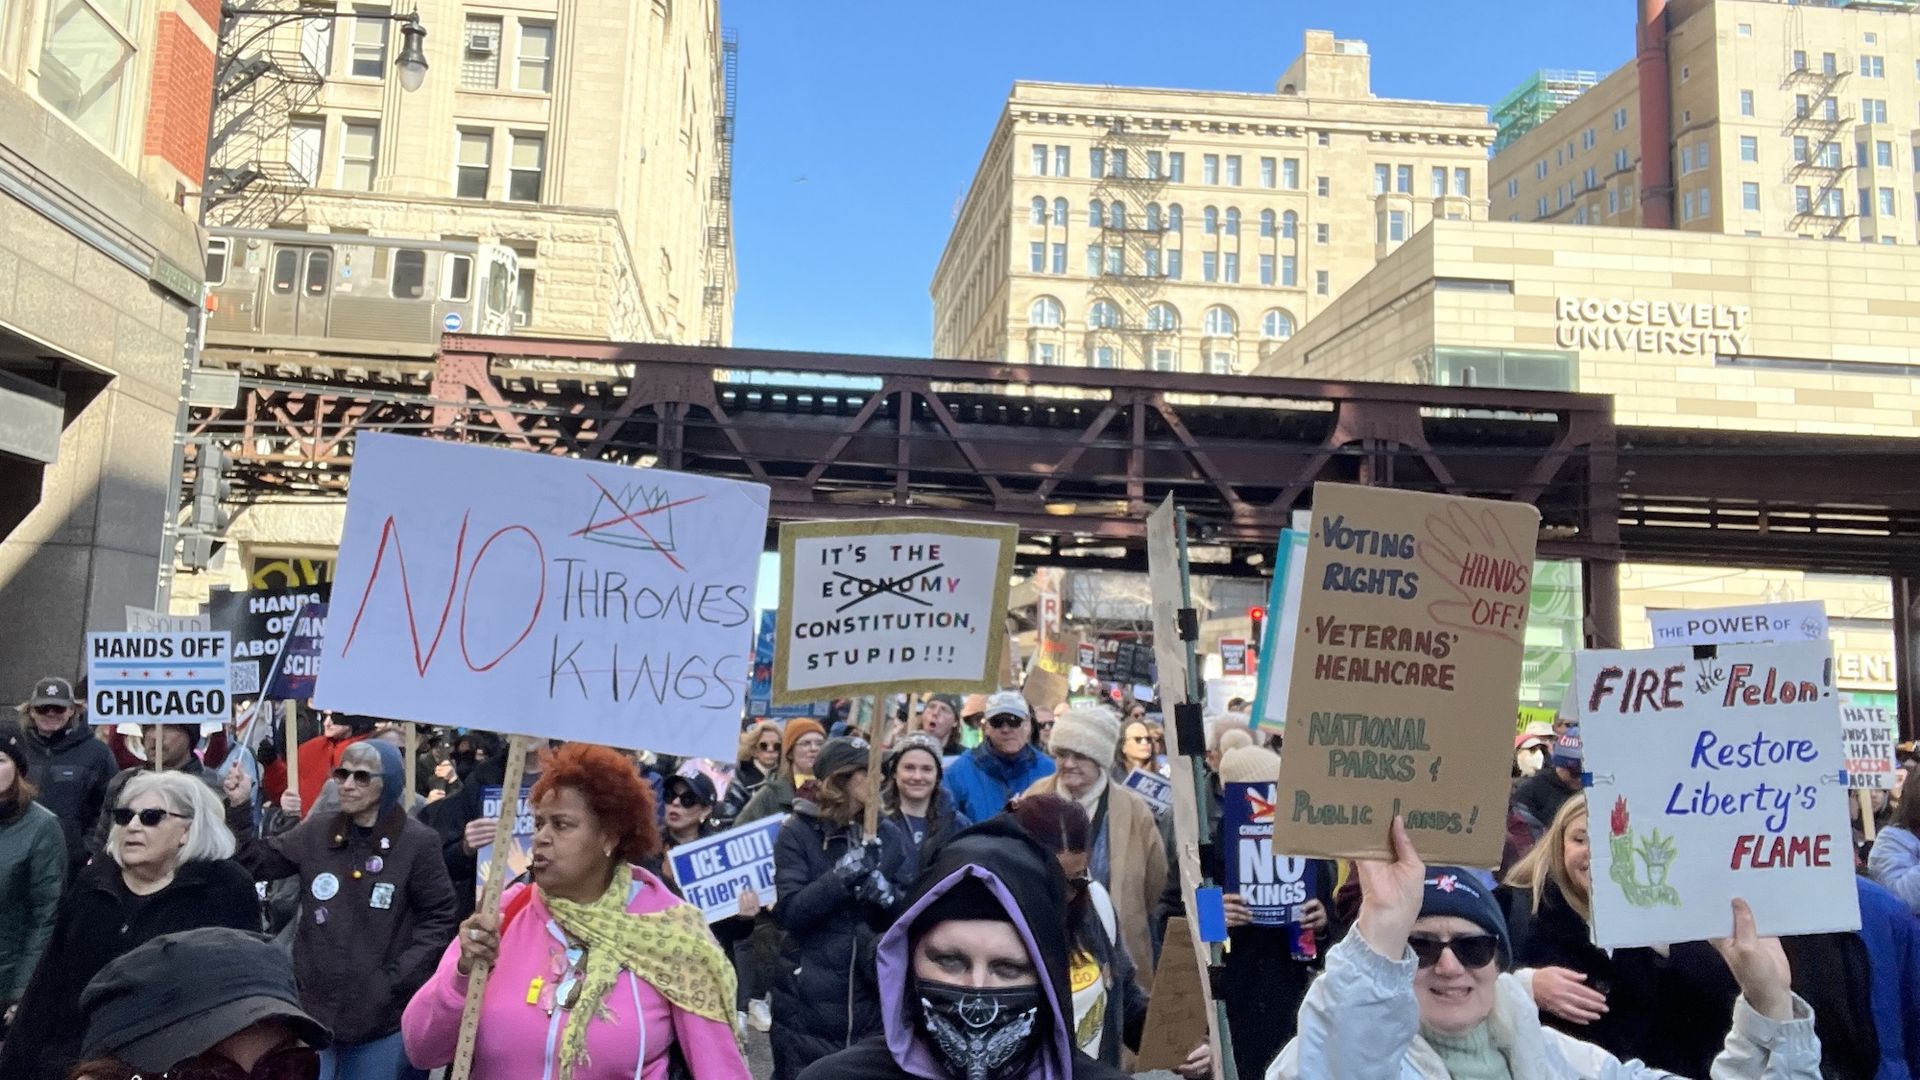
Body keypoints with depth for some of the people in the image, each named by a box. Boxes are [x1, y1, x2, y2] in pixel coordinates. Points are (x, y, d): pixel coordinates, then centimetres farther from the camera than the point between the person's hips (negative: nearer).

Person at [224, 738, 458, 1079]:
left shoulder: (418, 842, -9)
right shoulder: (316, 832, 4)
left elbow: (438, 919, -7)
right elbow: (257, 862, 13)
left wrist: (395, 981, -11)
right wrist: (238, 807, 2)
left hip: (385, 1015, -3)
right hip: (318, 1005, 3)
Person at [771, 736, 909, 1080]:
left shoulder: (885, 835, 5)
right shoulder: (797, 833, -7)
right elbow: (789, 912, -15)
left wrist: (886, 897, -16)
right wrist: (840, 876, -26)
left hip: (870, 995, 4)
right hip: (808, 999, -3)